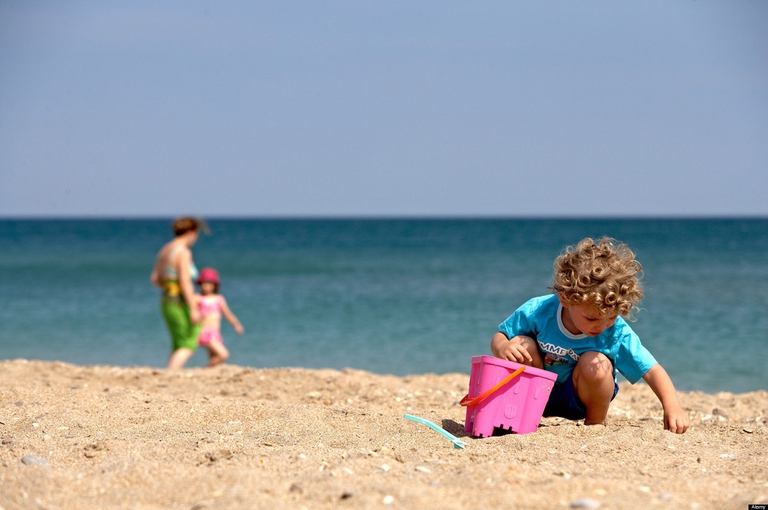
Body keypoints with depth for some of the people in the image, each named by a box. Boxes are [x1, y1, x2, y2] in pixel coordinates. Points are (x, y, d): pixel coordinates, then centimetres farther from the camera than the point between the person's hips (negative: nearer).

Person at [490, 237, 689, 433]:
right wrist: (502, 347, -36)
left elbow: (652, 370, -23)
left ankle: (596, 423, -4)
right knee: (522, 344, -26)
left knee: (595, 363, -32)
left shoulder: (617, 333, -25)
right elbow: (499, 337, -11)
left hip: (578, 398, 0)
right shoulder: (537, 312, -25)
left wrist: (671, 406, -38)